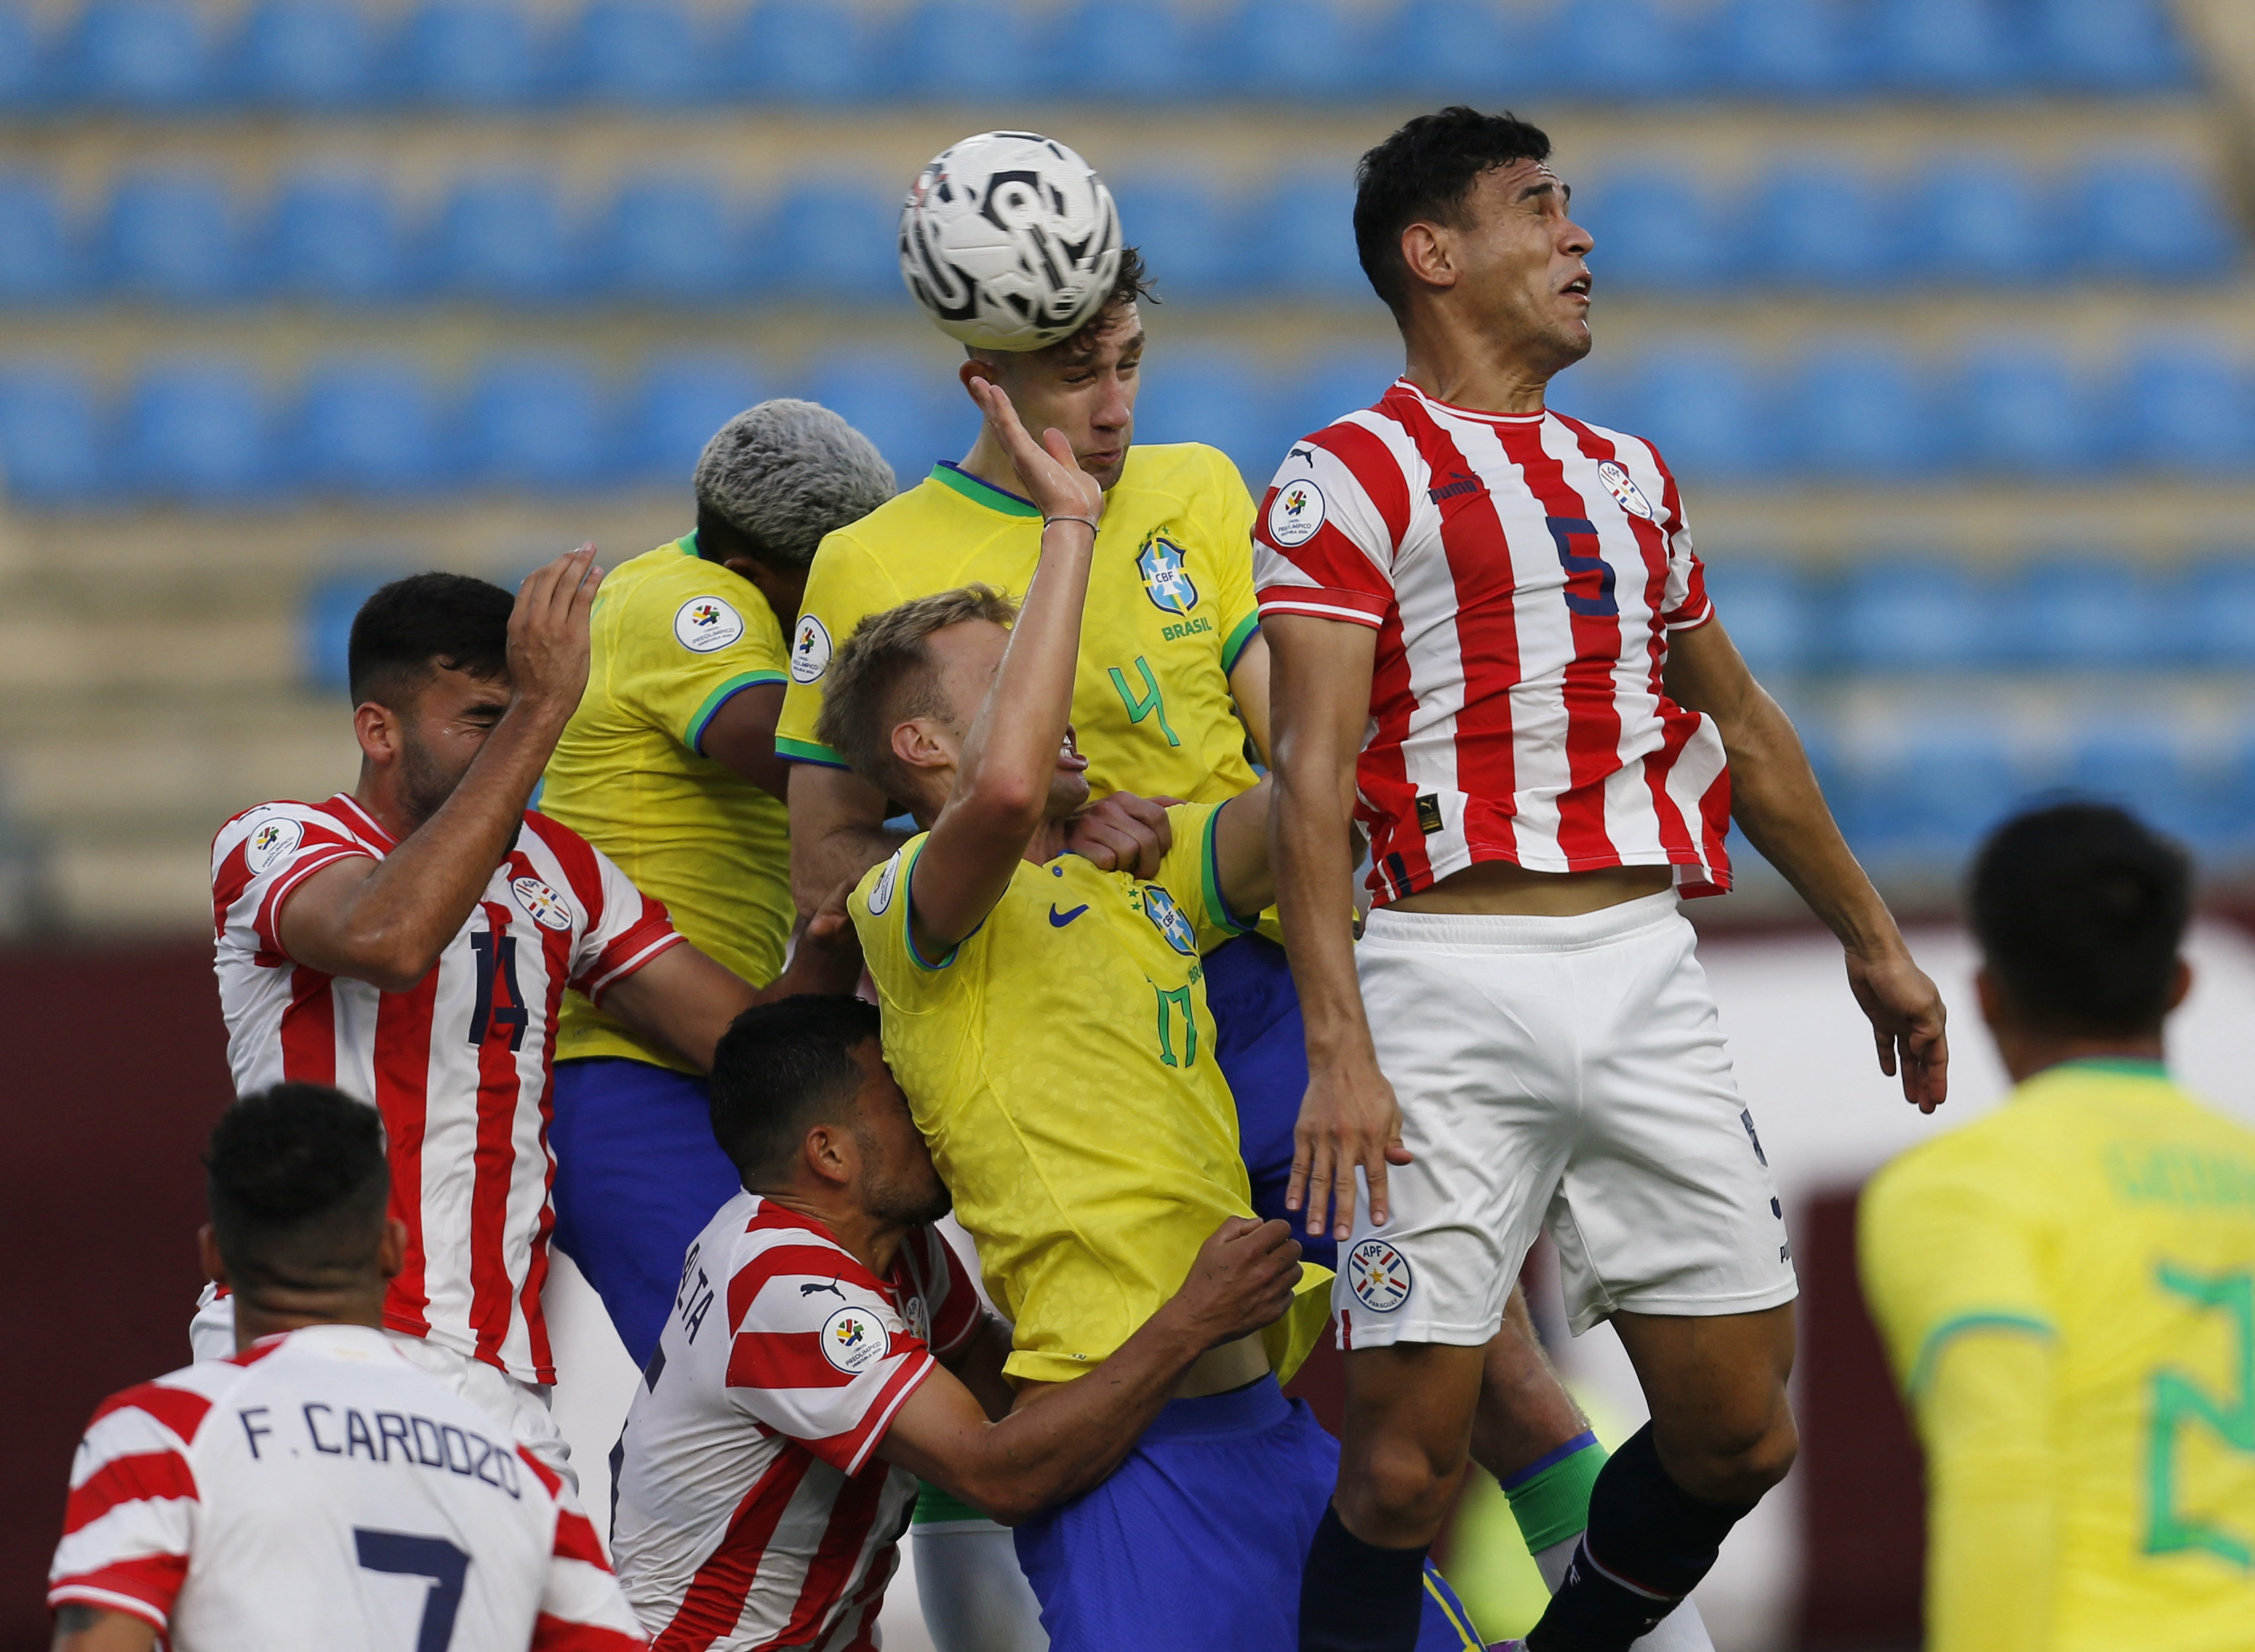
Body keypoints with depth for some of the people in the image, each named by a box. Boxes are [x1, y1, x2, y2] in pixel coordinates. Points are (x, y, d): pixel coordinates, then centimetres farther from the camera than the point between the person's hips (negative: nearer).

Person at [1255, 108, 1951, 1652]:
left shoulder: (1628, 475, 20)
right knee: (1408, 1457, -8)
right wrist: (1337, 1050, -20)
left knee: (1739, 1434, 4)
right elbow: (1314, 773, -10)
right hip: (1451, 987, -6)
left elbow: (1742, 726, 31)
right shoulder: (1354, 474, -2)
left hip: (1644, 977, 6)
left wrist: (1874, 942, 35)